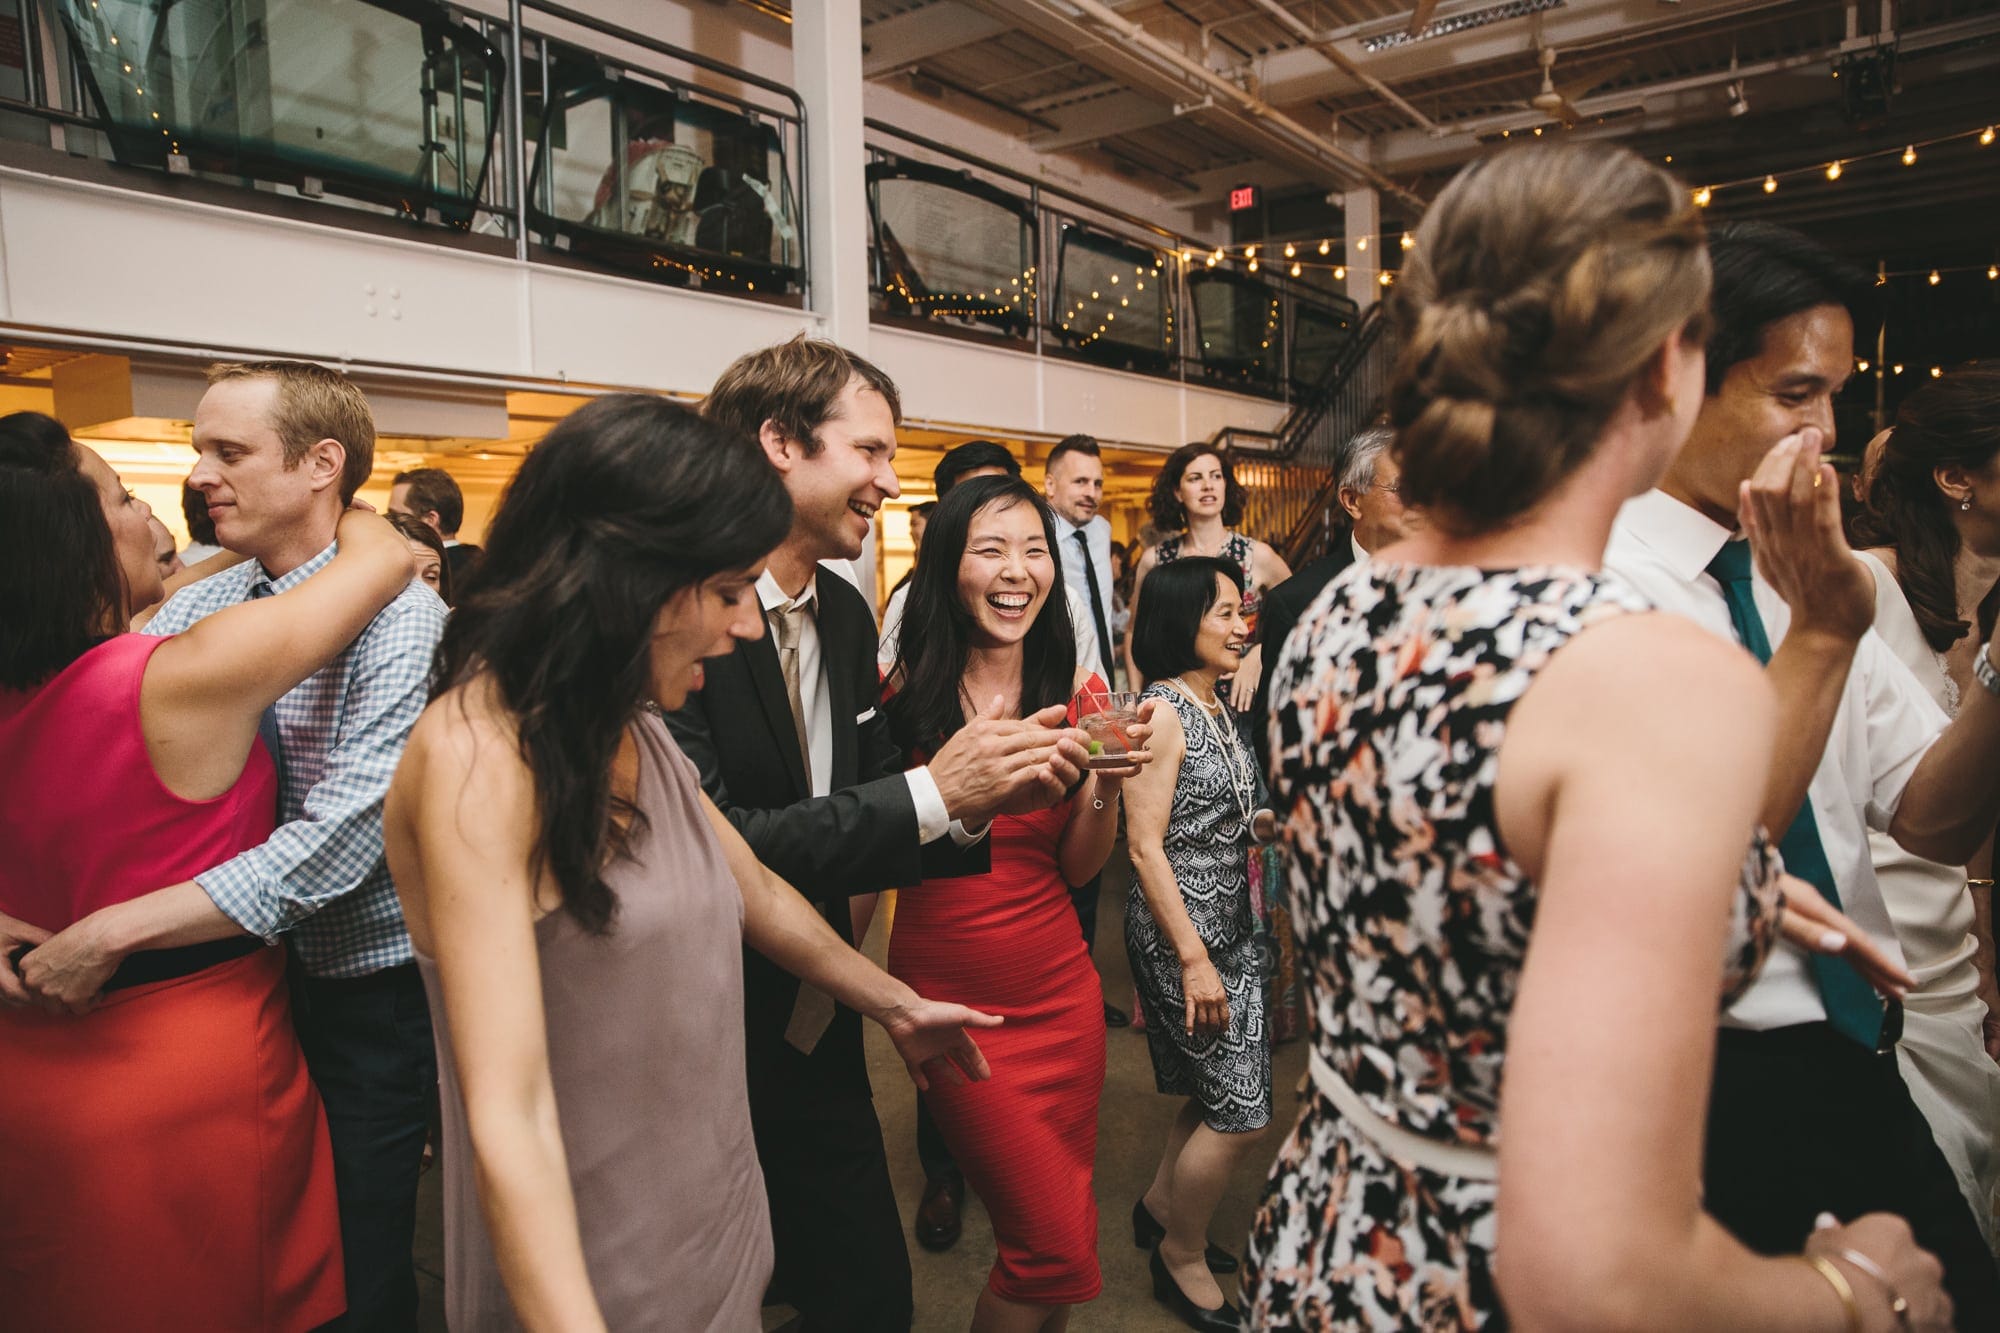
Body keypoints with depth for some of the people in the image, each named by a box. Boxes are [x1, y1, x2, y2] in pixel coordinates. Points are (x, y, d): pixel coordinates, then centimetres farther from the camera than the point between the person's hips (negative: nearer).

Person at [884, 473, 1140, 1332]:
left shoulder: (1079, 694, -2)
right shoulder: (902, 695, -10)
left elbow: (1077, 869, 0)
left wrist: (1108, 788, -16)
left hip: (1059, 992, 3)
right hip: (946, 997, -3)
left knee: (1061, 1226, 16)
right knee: (1058, 1246, -1)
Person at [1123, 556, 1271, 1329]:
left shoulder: (1216, 707, 8)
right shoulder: (1162, 712, -17)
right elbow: (1146, 846, -20)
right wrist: (1194, 959, -20)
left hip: (1230, 926, 9)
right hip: (1180, 930, -9)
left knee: (1221, 1091, 18)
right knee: (1243, 1113, -1)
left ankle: (1160, 1207, 39)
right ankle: (1181, 1258, 22)